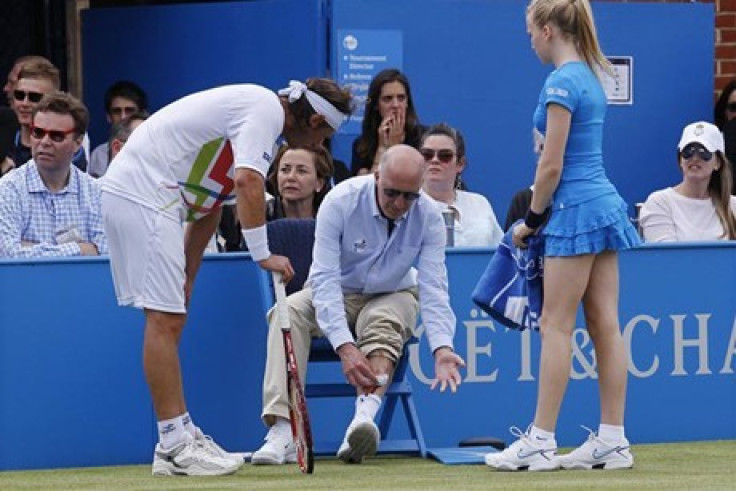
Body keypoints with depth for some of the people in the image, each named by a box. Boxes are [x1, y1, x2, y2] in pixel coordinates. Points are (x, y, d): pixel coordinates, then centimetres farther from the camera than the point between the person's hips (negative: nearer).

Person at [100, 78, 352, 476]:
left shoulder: (256, 111, 21)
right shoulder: (266, 109, -10)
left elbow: (209, 209, 23)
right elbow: (248, 181, -25)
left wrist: (186, 279, 20)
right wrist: (263, 254, -20)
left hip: (132, 195, 11)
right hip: (142, 194, -11)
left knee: (170, 319, 12)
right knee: (165, 320, -10)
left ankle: (181, 438, 15)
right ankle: (174, 445, -9)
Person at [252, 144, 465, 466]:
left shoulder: (429, 217, -16)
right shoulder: (340, 202, -23)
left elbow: (433, 288, -20)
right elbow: (325, 278, -28)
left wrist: (442, 348, -38)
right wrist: (344, 346, -41)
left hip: (391, 297, 1)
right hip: (336, 295, -1)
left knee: (384, 322, -36)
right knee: (290, 311, -32)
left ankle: (366, 413, -59)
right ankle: (282, 432, -45)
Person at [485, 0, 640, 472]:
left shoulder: (562, 82, -14)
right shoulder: (590, 76, 14)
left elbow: (551, 165, -15)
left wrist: (532, 219, -4)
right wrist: (544, 214, 13)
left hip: (577, 209, -9)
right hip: (605, 204, 9)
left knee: (557, 325, -5)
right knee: (605, 324, 6)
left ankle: (541, 442, -3)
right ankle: (613, 440, 6)